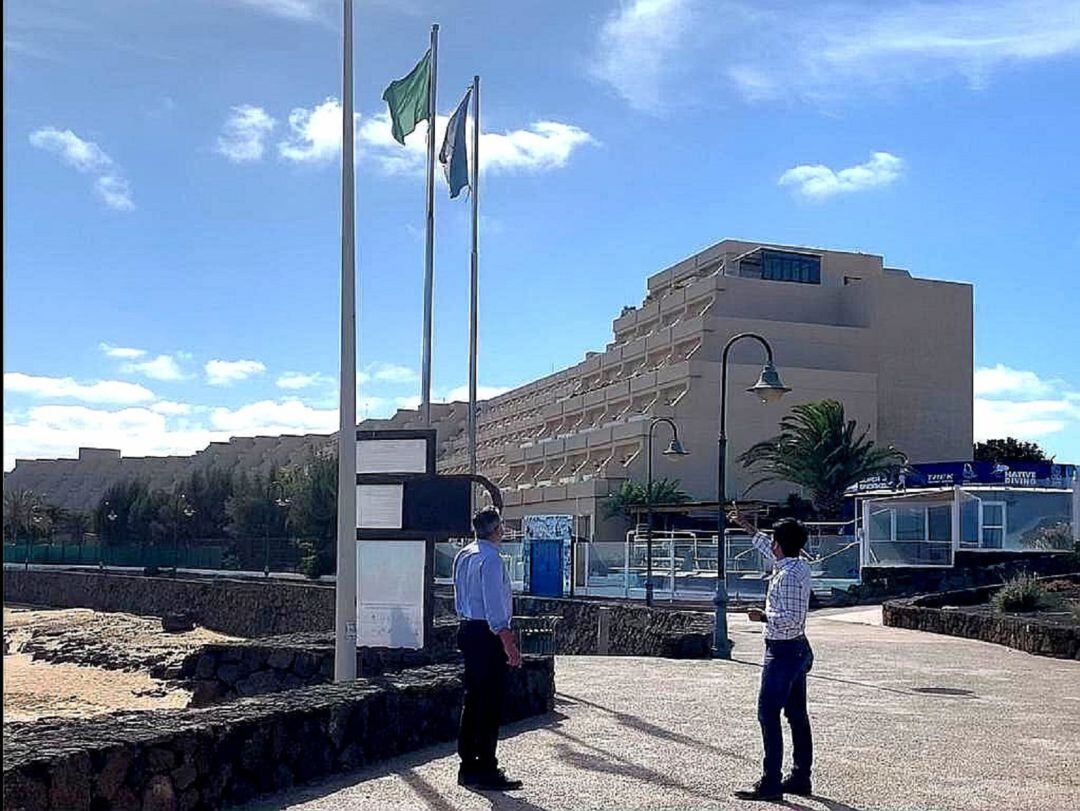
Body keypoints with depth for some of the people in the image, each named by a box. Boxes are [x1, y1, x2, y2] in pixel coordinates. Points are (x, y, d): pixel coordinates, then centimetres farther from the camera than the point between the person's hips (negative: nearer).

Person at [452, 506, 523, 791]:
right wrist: (507, 641, -22)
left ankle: (468, 765, 23)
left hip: (467, 629, 10)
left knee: (473, 700, 16)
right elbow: (494, 604, -22)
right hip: (487, 635, -10)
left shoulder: (464, 554, 12)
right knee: (490, 703, -4)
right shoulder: (491, 559, -17)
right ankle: (486, 771, -1)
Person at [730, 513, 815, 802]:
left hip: (782, 651, -10)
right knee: (797, 715, 13)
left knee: (768, 714, -7)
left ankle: (770, 783, -6)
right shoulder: (801, 566, 9)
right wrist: (747, 527, 35)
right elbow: (768, 550, 26)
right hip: (798, 649, 10)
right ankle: (801, 778, 20)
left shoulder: (787, 575, -20)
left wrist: (763, 616, -12)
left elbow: (792, 617, -25)